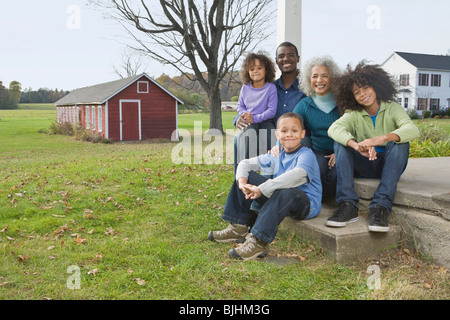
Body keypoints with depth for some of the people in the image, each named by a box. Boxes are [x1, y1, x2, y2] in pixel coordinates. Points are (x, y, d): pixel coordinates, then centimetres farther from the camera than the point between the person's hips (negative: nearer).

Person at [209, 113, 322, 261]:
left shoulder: (306, 154, -14)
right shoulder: (276, 155, 8)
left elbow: (296, 176, -36)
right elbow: (245, 163, 8)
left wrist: (261, 190, -36)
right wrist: (242, 183, -15)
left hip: (308, 205, -7)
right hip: (279, 201, 7)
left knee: (287, 192, -41)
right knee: (247, 176, 2)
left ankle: (259, 241, -39)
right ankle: (238, 228, -1)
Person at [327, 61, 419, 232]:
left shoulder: (392, 109, 0)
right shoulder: (353, 114, 1)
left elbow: (412, 129, -21)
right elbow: (334, 128, -22)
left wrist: (382, 138, -41)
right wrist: (357, 146, -42)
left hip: (389, 165, -1)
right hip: (363, 167, 1)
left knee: (400, 142, -29)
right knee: (341, 141, -22)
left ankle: (381, 207, -36)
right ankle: (348, 205, -32)